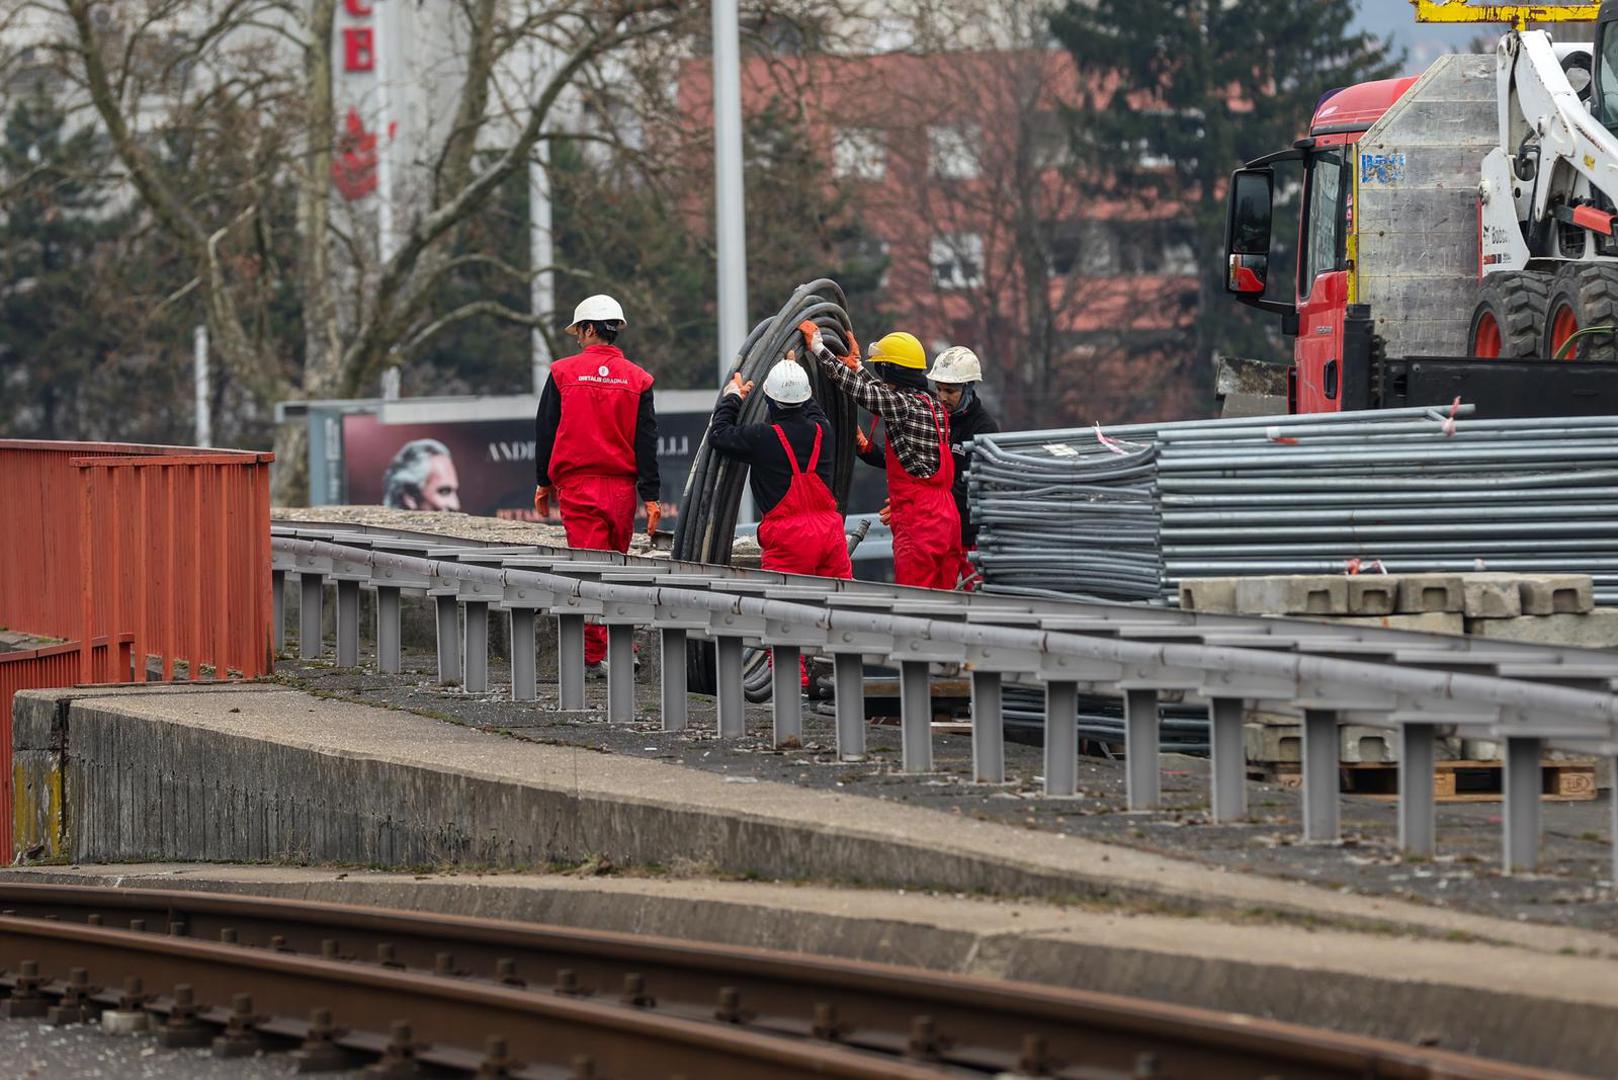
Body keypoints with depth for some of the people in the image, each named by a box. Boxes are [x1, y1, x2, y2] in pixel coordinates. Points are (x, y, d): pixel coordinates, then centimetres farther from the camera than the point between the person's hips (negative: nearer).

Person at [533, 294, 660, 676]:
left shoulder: (564, 372, -1)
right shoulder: (637, 379, 3)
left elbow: (545, 430, 3)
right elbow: (646, 441, 2)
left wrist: (543, 482, 13)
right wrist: (650, 497, 3)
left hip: (577, 486, -2)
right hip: (621, 487, 2)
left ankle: (595, 655, -8)